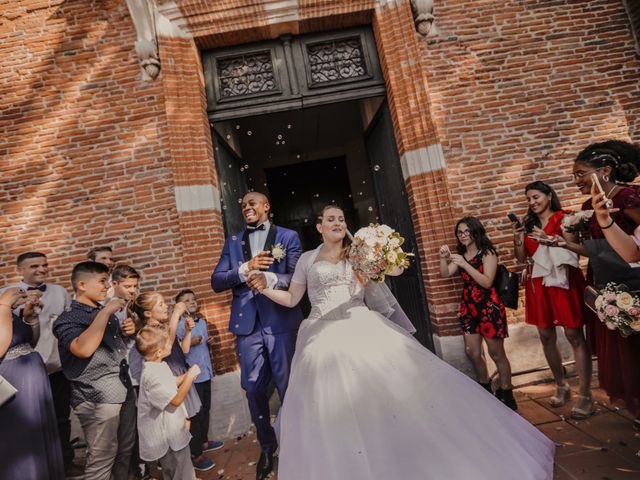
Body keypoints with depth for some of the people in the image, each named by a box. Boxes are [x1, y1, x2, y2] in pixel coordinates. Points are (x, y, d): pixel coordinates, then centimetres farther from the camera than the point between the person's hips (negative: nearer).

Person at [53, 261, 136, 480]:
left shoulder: (106, 312, 11)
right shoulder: (68, 318, -11)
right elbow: (83, 349, -31)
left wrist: (127, 331, 5)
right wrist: (106, 312, -24)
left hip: (125, 390, 7)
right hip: (97, 398, -7)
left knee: (126, 448, 18)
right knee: (102, 455, 6)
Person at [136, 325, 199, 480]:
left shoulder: (159, 365, 1)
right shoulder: (152, 375, -31)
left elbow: (170, 384, 14)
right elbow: (176, 399, -28)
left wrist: (187, 375, 0)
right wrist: (190, 376, -24)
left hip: (171, 430, 10)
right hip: (168, 436, -10)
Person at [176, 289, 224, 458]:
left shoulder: (202, 321, 8)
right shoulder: (179, 325, -14)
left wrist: (209, 342, 1)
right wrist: (190, 343, -29)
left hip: (205, 371, 7)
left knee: (206, 408, 18)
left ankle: (204, 441, 34)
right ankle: (195, 451, 18)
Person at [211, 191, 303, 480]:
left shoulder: (288, 237, 3)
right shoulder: (233, 242, 13)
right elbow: (216, 282, 4)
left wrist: (270, 279, -24)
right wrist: (245, 269, -13)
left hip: (281, 321, -3)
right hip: (247, 324, 3)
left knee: (288, 387, 6)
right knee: (254, 389, 11)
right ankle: (267, 446, 35)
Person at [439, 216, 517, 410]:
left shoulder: (487, 253, -10)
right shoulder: (461, 254, 7)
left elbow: (487, 282, -20)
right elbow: (445, 273, -3)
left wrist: (465, 265, -27)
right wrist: (443, 258, -19)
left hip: (489, 307, -6)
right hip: (468, 307, 6)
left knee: (496, 353, 5)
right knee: (472, 352, 13)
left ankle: (506, 394, 23)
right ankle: (485, 389, 34)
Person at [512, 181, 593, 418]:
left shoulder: (564, 219, 1)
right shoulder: (528, 224, 13)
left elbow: (574, 249, -8)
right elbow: (522, 259, 10)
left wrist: (549, 239, -20)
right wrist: (518, 239, -5)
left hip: (563, 281, -4)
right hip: (538, 285, 5)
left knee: (574, 336, -4)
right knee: (546, 337, 9)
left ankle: (585, 395, 6)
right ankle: (561, 386, 25)